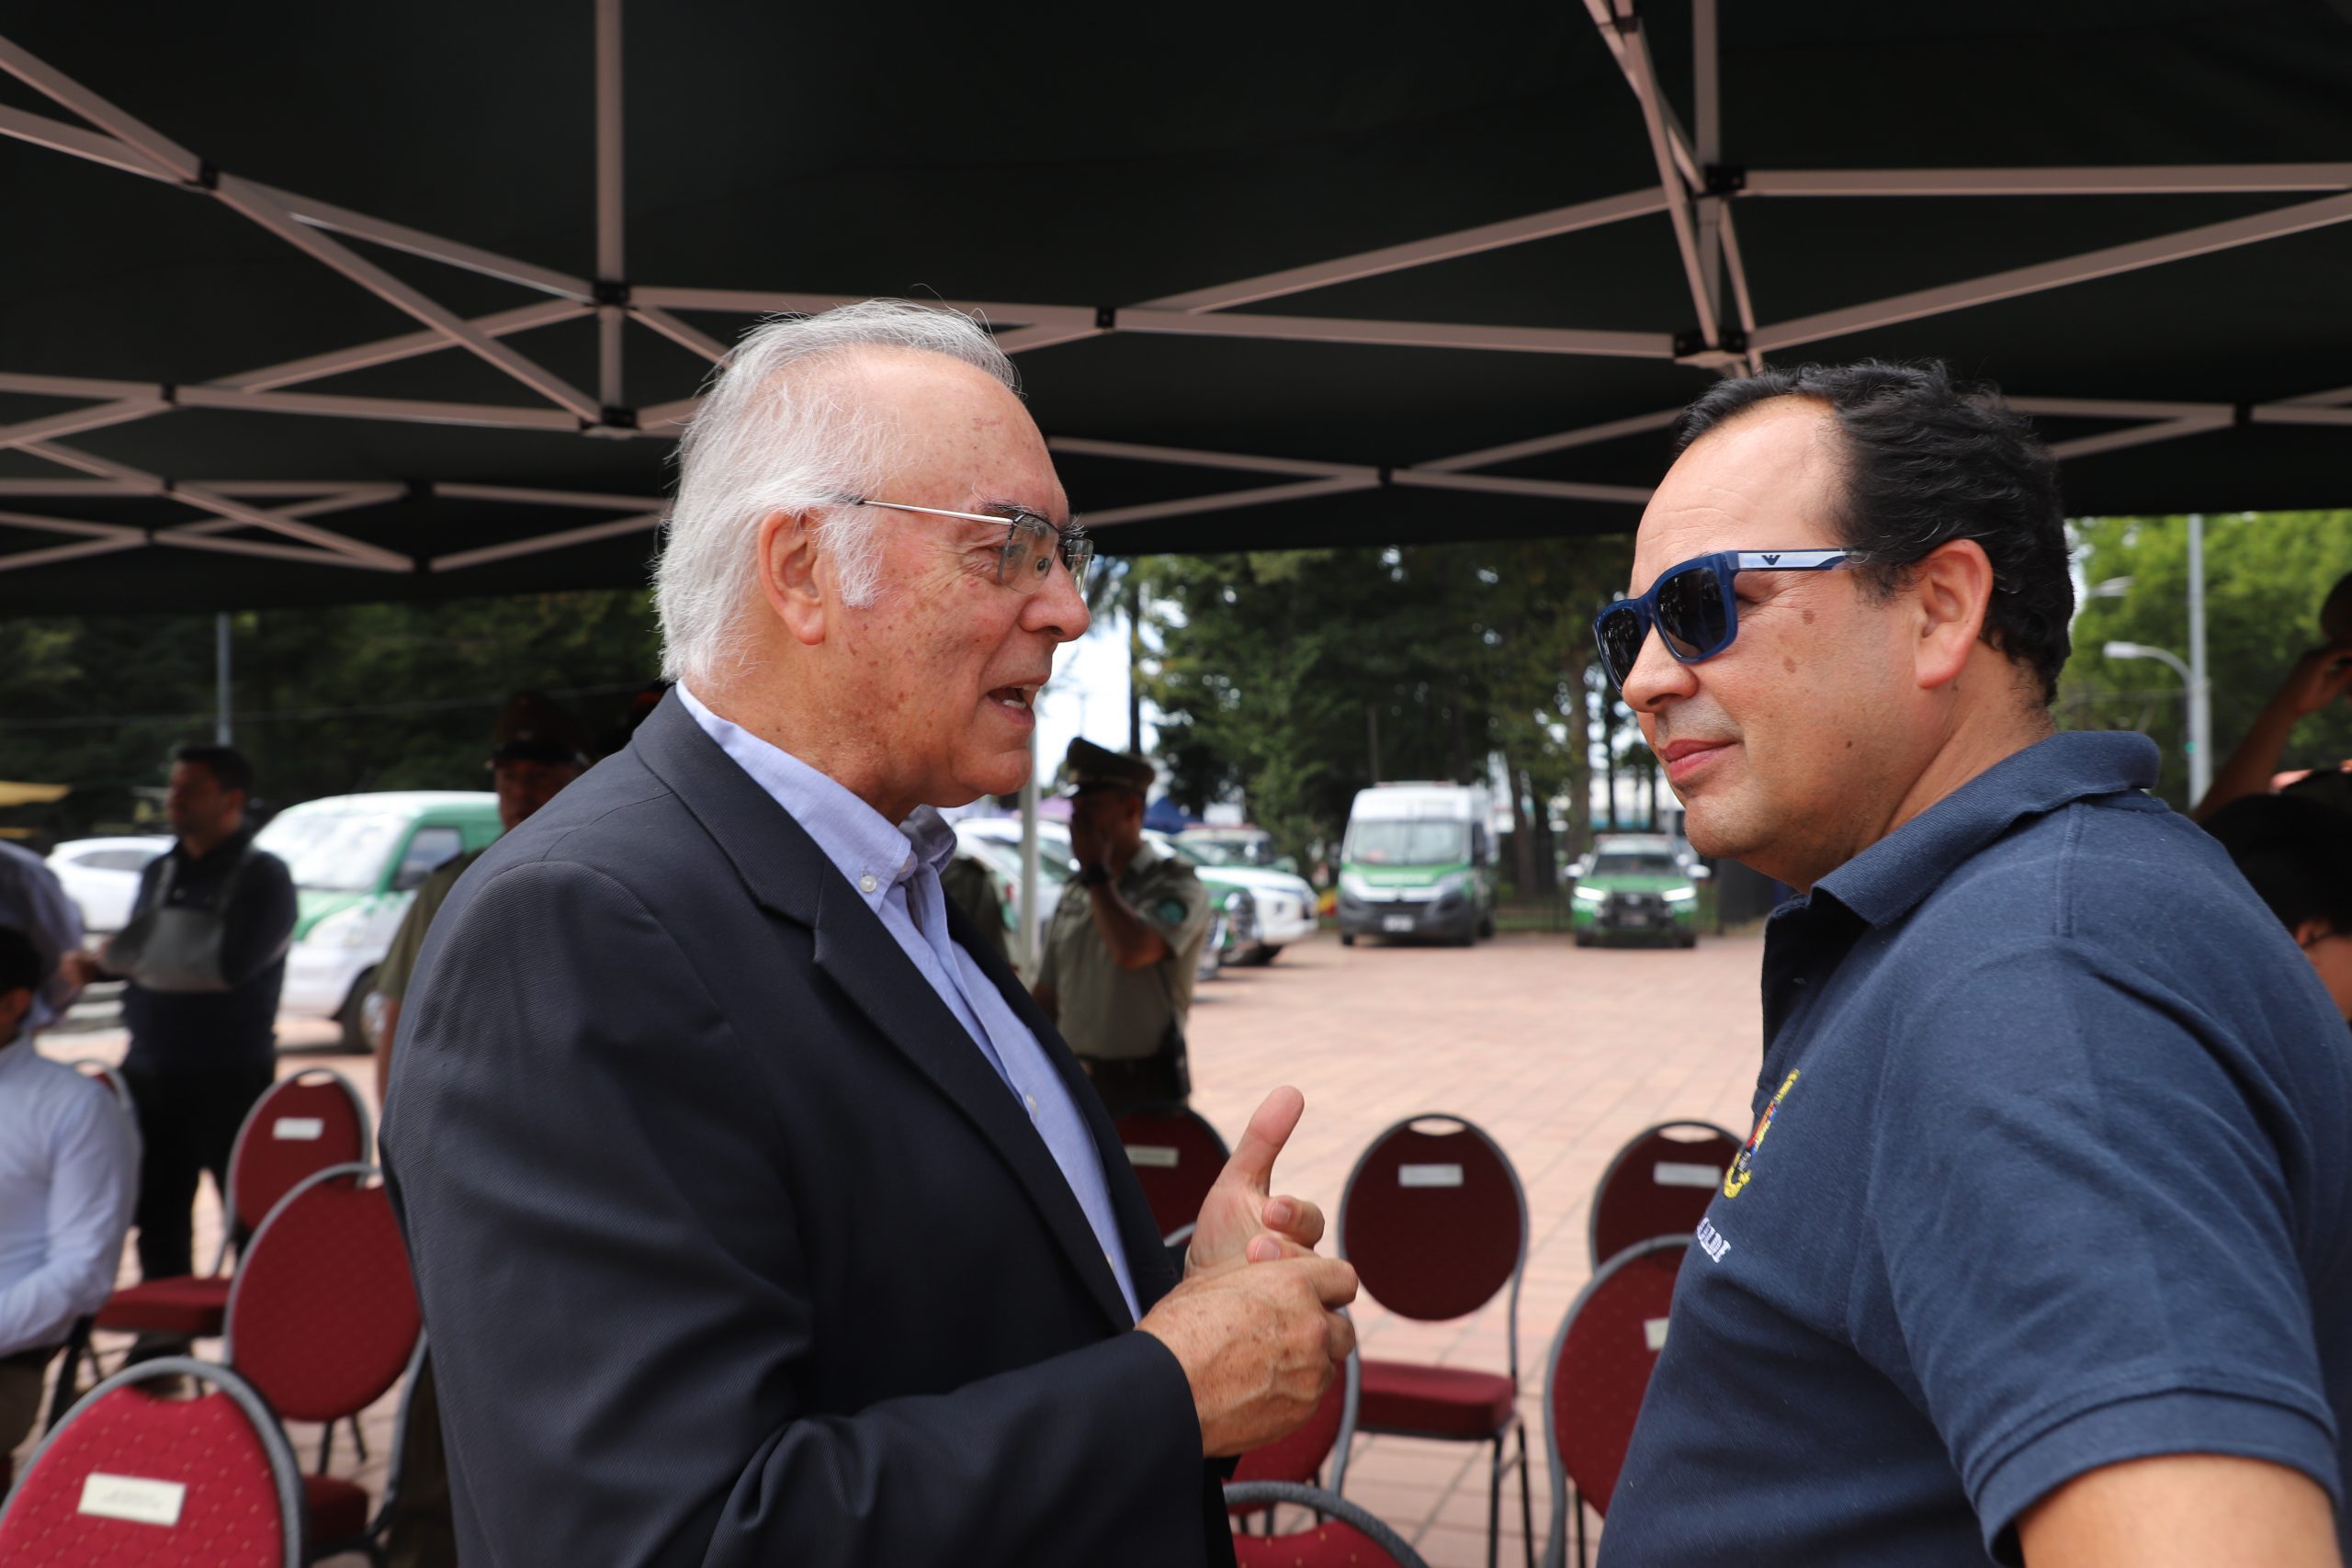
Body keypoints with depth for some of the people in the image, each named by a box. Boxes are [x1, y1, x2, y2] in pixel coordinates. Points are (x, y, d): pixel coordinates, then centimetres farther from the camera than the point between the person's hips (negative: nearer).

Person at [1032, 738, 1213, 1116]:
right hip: (1073, 1084, 6)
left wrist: (1096, 871, -14)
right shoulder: (1074, 894, 12)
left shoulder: (1175, 886, -7)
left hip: (1145, 1089, -6)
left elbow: (1132, 950, -27)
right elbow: (1047, 999, 15)